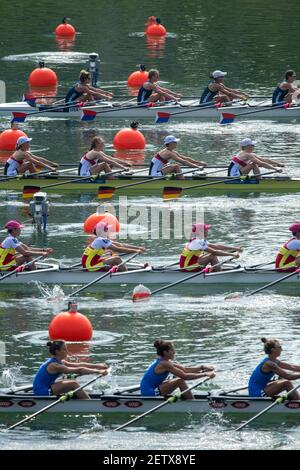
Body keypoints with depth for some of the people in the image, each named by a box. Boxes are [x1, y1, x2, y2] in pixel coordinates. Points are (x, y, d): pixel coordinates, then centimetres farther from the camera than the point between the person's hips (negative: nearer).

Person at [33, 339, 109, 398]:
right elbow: (78, 370, -24)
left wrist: (97, 366, 7)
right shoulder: (54, 366, -21)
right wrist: (98, 371, -23)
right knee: (73, 384, -16)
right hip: (42, 392, -10)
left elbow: (79, 365, 9)